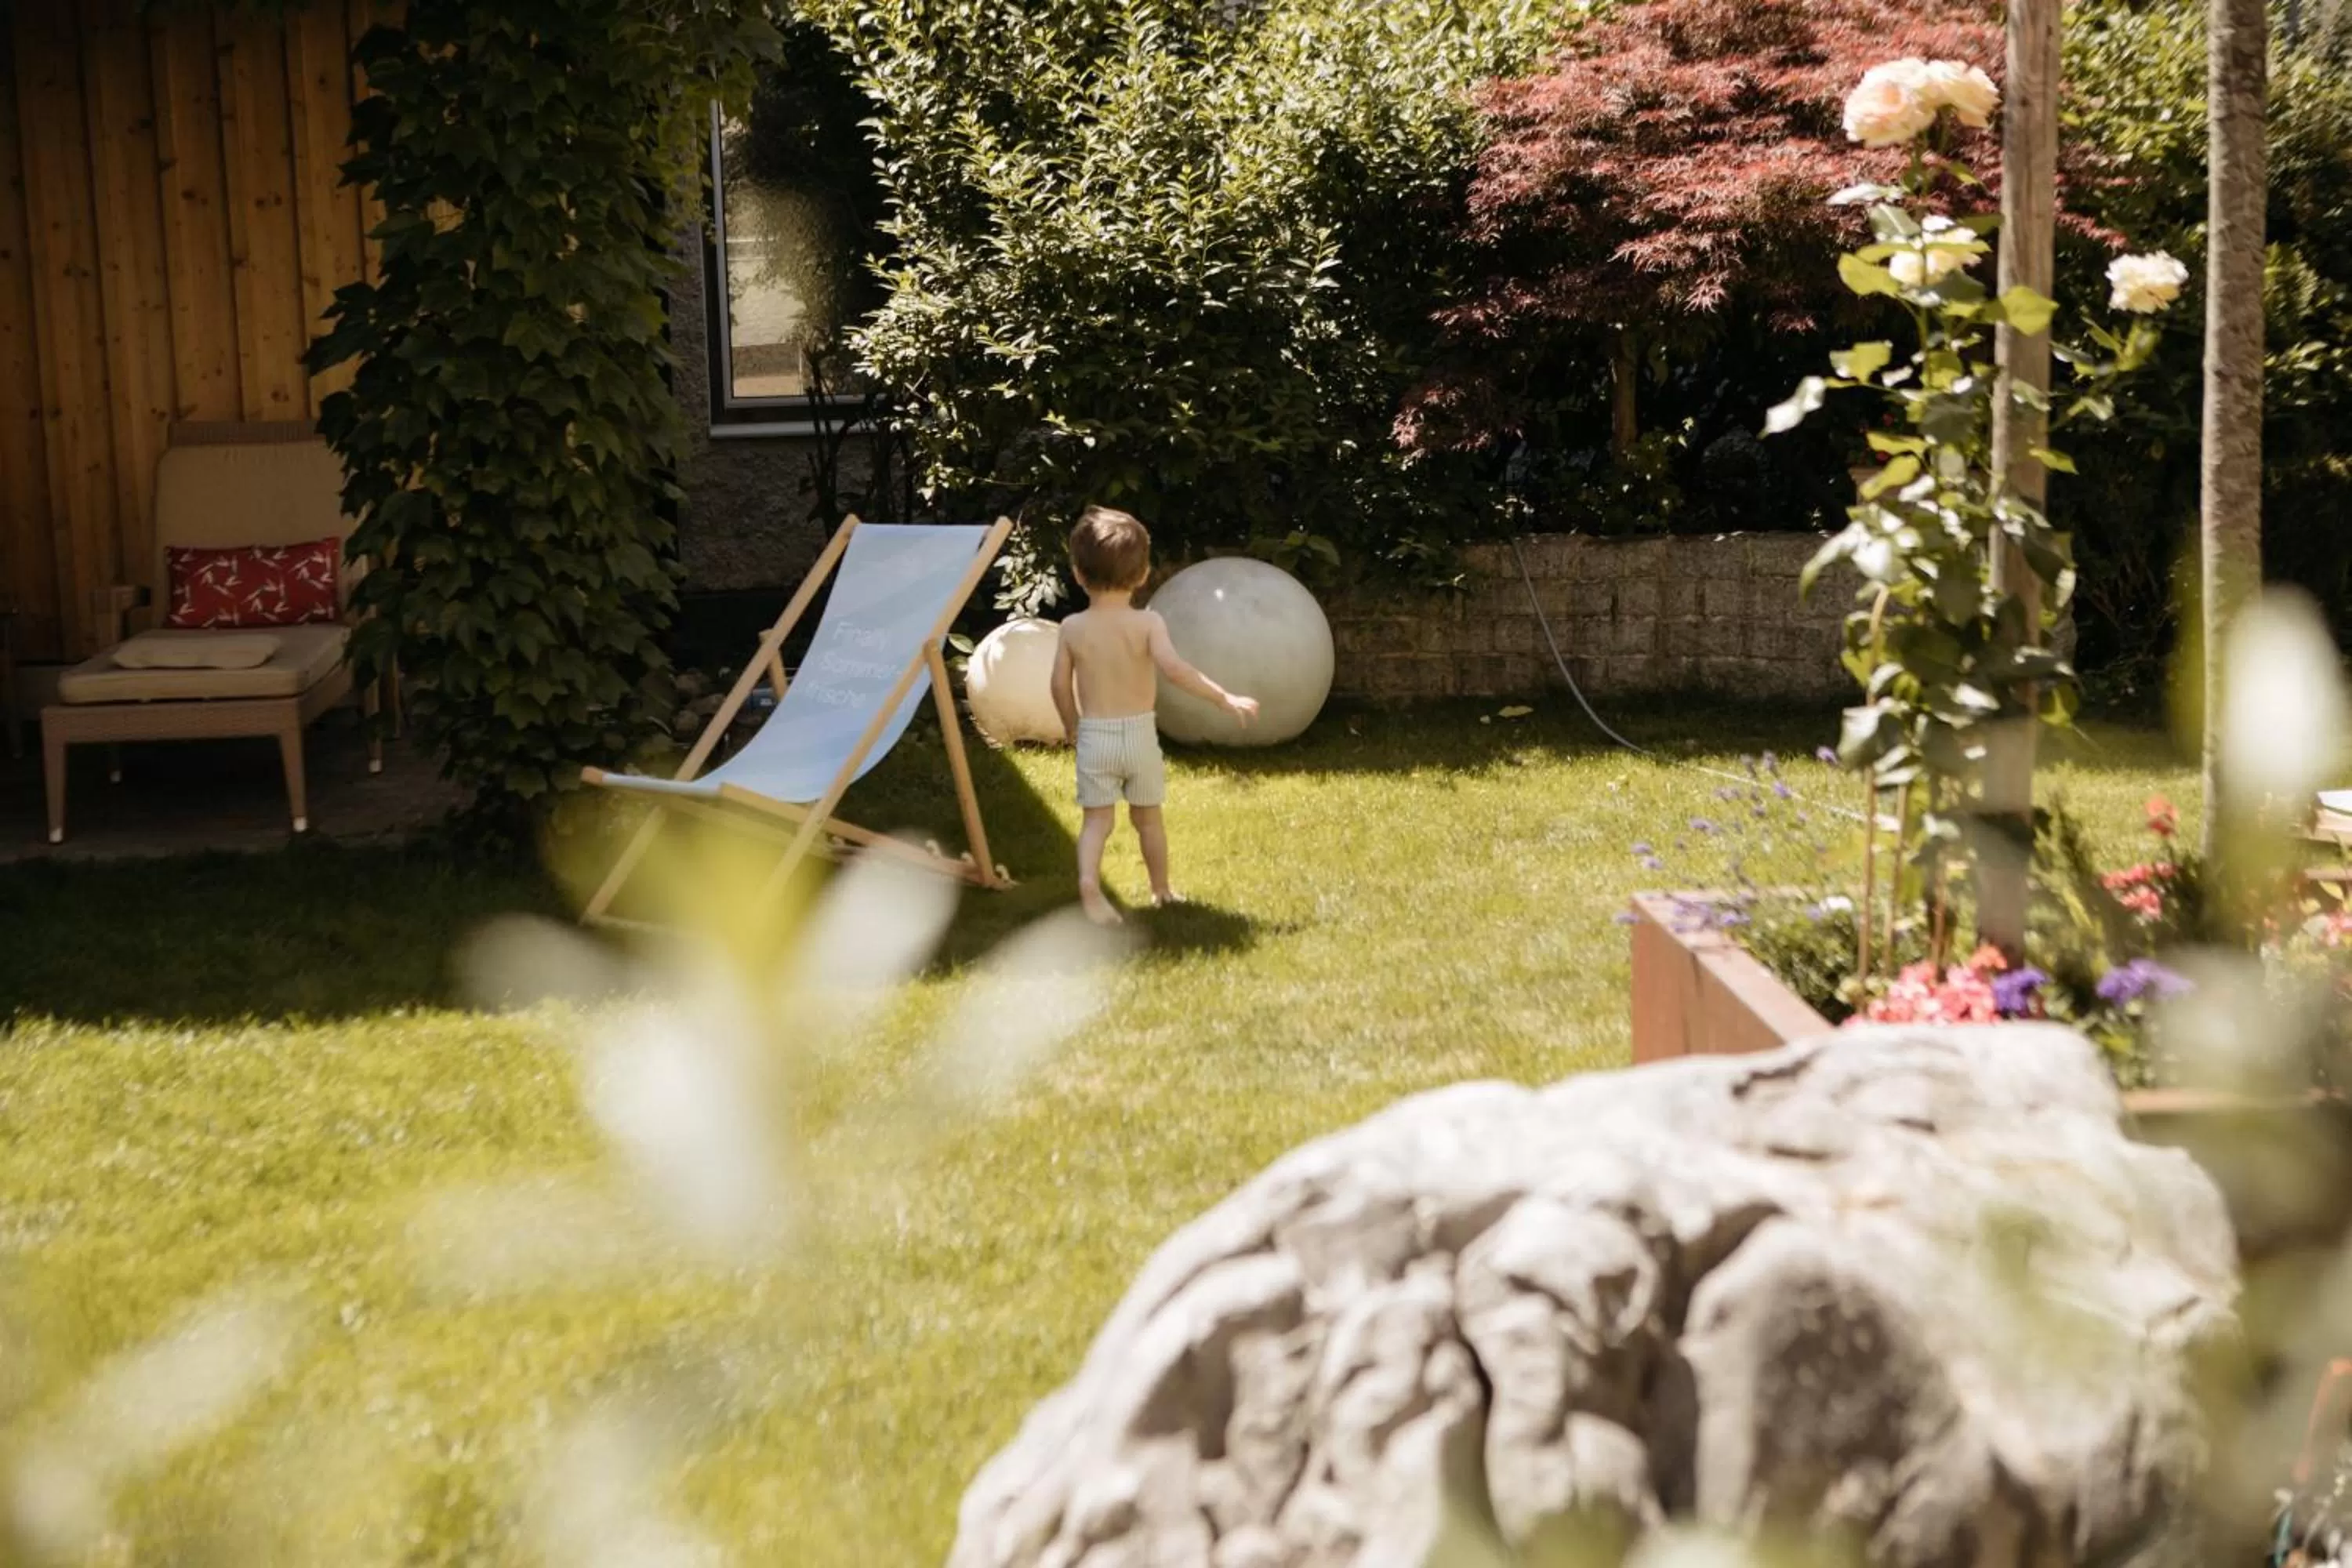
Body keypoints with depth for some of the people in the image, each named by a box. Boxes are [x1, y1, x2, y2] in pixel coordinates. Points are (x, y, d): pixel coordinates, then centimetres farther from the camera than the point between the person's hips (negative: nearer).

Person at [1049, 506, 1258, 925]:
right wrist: (1223, 698, -22)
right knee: (1148, 817, 16)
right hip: (1139, 733, 0)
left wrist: (1071, 726, 19)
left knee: (1097, 819, 1)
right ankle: (1162, 889, 31)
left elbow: (1061, 685, 1)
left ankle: (1089, 884, -23)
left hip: (1094, 736, 0)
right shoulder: (1147, 623, -12)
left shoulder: (1073, 628, -4)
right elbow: (1172, 667, -26)